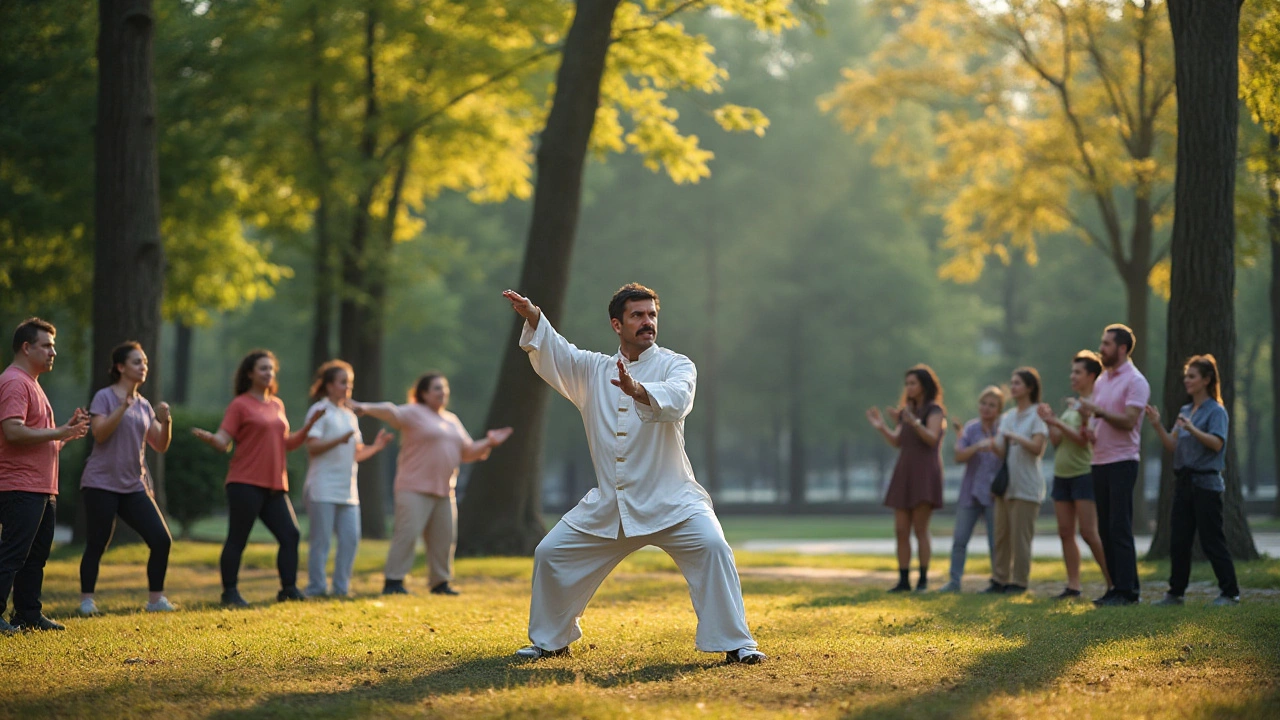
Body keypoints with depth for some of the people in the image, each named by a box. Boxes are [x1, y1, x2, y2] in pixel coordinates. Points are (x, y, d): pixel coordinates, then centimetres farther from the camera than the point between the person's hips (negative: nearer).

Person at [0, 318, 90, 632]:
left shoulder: (31, 383, 22)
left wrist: (68, 431, 10)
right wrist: (59, 433, -17)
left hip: (42, 489, 10)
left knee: (36, 555, 12)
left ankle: (29, 614, 18)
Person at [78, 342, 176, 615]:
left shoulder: (144, 406, 14)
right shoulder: (105, 397, -2)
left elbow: (160, 446, 12)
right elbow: (100, 433, -16)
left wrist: (165, 421, -6)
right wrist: (123, 407, -24)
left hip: (135, 487, 5)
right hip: (102, 484, -5)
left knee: (162, 540, -4)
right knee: (96, 545, -3)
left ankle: (156, 599, 7)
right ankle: (86, 601, 10)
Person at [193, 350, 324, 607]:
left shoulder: (277, 405, 18)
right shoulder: (240, 405, -2)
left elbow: (287, 444, 22)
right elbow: (222, 441, -9)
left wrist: (309, 425, 11)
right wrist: (206, 436, -30)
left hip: (275, 486, 7)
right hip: (246, 484, -7)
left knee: (290, 535, 2)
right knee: (237, 539, -4)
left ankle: (289, 588, 8)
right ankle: (230, 592, 4)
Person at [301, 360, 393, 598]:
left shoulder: (350, 416, 20)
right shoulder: (319, 411, -3)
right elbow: (312, 447, -13)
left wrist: (375, 447, 5)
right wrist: (339, 440, -25)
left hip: (347, 490, 7)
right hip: (323, 489, -7)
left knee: (351, 538, 1)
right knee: (321, 540, -5)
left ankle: (340, 588, 9)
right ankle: (315, 589, 0)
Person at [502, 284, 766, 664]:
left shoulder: (676, 365, -3)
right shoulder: (592, 370, 11)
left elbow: (675, 399, -25)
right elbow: (553, 352, -4)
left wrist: (639, 390, -47)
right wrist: (532, 317, -25)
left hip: (670, 500, -4)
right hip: (607, 504, 4)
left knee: (711, 546, -26)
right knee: (550, 553, 5)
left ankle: (735, 643, -17)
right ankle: (550, 640, 26)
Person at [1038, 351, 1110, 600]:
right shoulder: (1072, 404, 17)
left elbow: (1085, 439, -17)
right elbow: (1056, 441, 15)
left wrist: (1059, 423, -21)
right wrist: (1049, 422, 1)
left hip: (1084, 474, -8)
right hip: (1062, 474, 8)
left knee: (1088, 532, -12)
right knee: (1066, 532, 5)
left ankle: (1112, 582, -7)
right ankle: (1073, 585, 8)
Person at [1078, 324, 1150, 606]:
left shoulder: (1134, 381, -8)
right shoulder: (1101, 380, 17)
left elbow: (1128, 421, -18)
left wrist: (1098, 411, -22)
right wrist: (1090, 430, 3)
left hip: (1122, 461, -8)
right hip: (1100, 461, 8)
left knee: (1120, 527, -10)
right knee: (1105, 528, 8)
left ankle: (1127, 590, -8)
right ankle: (1116, 586, 13)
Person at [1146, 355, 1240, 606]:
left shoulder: (1216, 411, -7)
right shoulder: (1185, 411, 14)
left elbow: (1216, 443, -20)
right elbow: (1172, 446, 11)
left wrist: (1191, 429, -32)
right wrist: (1158, 426, -2)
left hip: (1206, 483, -7)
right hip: (1184, 481, 7)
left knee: (1212, 541, -5)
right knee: (1178, 541, 7)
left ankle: (1230, 593, 3)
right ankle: (1176, 592, 15)